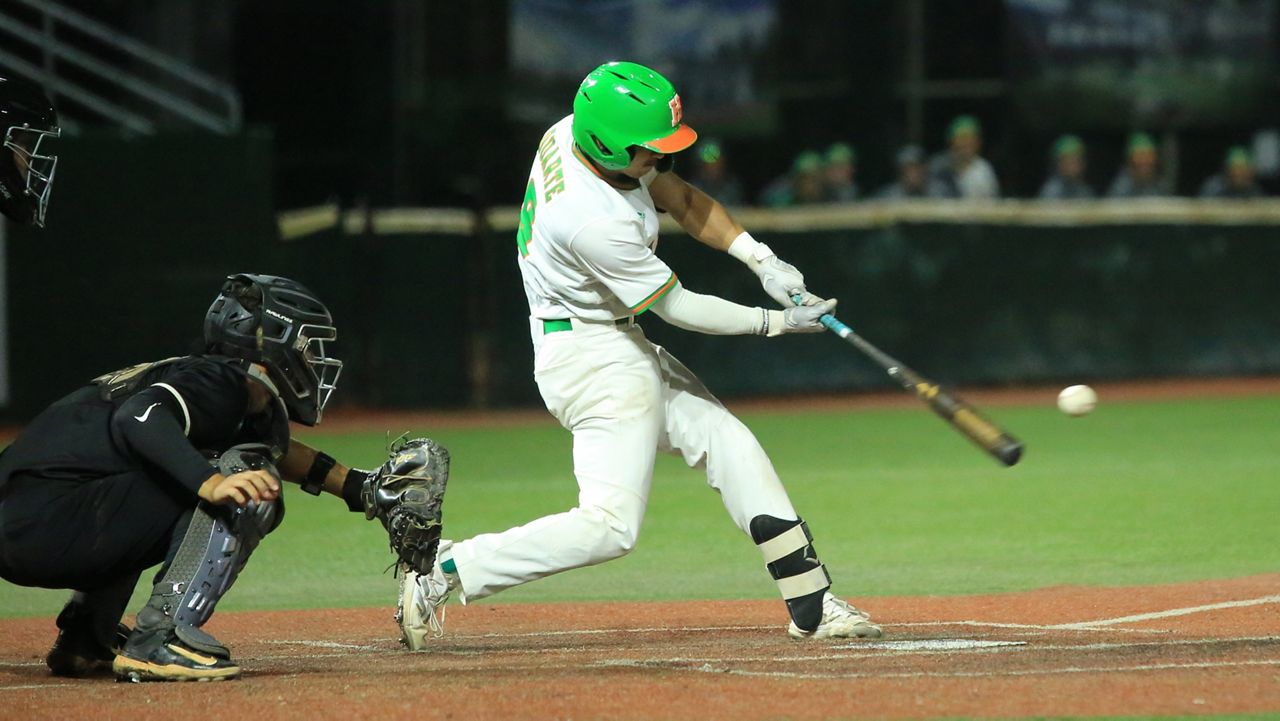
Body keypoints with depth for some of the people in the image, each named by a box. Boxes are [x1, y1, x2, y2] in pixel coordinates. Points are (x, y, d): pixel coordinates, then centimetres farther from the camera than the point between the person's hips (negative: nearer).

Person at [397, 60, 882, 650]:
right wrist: (775, 322, -9)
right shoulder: (596, 222, -31)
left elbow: (680, 199, 9)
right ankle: (444, 572, -10)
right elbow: (677, 308, -19)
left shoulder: (572, 133, -5)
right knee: (609, 525, -16)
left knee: (730, 446, 11)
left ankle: (812, 606, 15)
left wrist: (760, 258, -2)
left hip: (620, 350, 10)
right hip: (593, 358, -10)